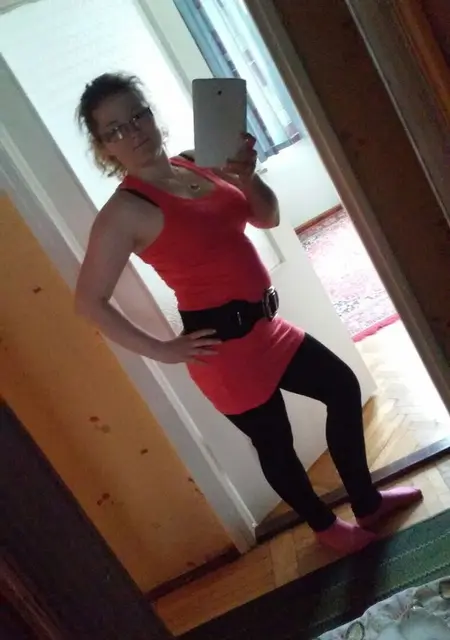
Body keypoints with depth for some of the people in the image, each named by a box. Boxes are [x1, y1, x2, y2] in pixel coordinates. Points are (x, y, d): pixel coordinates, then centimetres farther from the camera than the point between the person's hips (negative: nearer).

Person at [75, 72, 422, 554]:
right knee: (274, 442, 11)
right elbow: (90, 302, -17)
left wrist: (246, 174, -11)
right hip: (222, 343, -8)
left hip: (262, 325, 8)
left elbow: (267, 218, 9)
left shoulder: (195, 163, 5)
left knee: (343, 387, 18)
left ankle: (368, 503, 37)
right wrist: (161, 351, -14)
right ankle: (326, 525, 40)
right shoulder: (124, 212, -17)